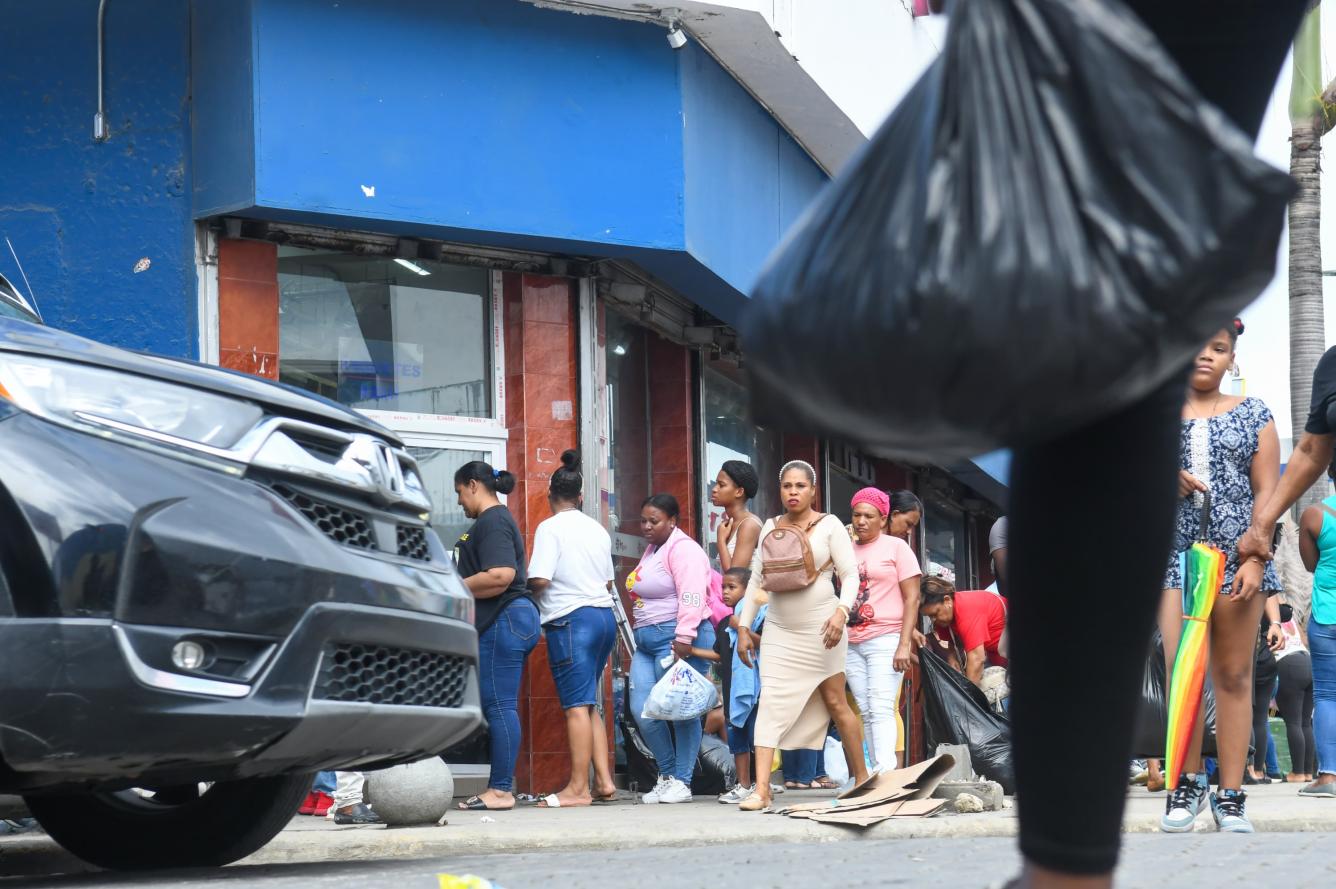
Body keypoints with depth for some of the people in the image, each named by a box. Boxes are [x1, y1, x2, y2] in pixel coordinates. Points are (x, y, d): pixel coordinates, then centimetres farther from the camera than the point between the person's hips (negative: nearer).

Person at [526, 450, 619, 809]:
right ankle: (604, 781, 8)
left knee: (577, 705, -8)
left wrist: (527, 592, 4)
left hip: (571, 619, -7)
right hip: (604, 615, 7)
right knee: (588, 704, 13)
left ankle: (578, 788, -9)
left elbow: (539, 580, -16)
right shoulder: (598, 530, 14)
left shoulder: (551, 528, -8)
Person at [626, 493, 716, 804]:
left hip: (677, 639, -10)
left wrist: (683, 639, -27)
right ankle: (667, 776, 13)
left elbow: (691, 598, -19)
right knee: (642, 711, 2)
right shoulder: (652, 550, 22)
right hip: (648, 640, 10)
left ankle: (681, 782, -1)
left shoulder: (682, 549, -8)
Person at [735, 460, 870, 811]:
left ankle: (862, 777, 18)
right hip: (779, 630, 3)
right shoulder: (770, 528, 9)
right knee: (770, 703, -10)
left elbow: (850, 575, -6)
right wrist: (743, 627, 8)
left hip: (820, 627, -3)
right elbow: (756, 580, 13)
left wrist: (841, 612, -23)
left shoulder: (829, 525, -2)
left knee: (836, 702, 4)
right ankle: (761, 789, -16)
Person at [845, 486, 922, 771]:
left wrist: (904, 644, -12)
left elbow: (912, 598, -3)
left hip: (885, 640, -5)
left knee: (882, 709, -16)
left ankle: (887, 771, -23)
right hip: (852, 644, 5)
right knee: (866, 713, 2)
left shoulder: (896, 547, 3)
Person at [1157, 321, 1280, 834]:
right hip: (1175, 555, 0)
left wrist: (1255, 560, -7)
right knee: (1181, 672, -11)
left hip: (1237, 556, 0)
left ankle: (1231, 796, 1)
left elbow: (1267, 493, 5)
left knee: (1234, 676, 0)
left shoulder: (1252, 415, 10)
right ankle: (1187, 785, 1)